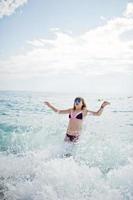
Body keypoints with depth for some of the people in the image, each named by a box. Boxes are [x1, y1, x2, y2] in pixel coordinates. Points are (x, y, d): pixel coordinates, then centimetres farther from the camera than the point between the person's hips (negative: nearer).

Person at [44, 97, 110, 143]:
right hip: (68, 134, 5)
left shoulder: (84, 111, 1)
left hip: (76, 135, -4)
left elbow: (97, 114, -5)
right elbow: (58, 111, 18)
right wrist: (50, 106, 11)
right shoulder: (71, 110, 12)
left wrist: (102, 106, -19)